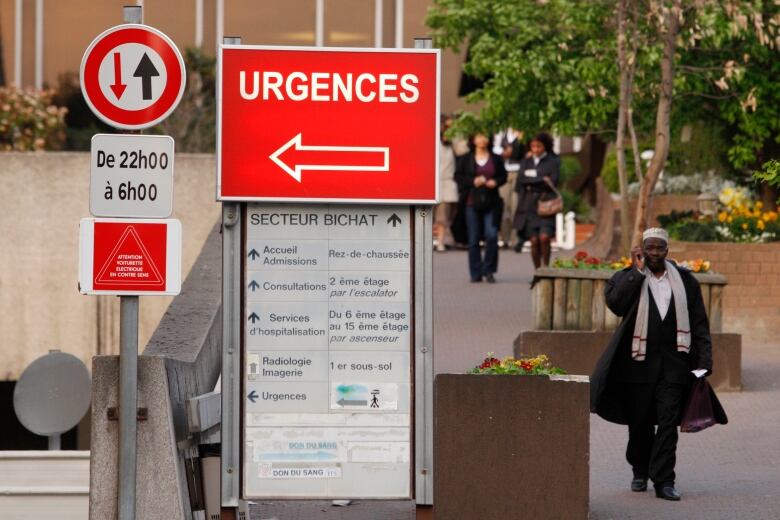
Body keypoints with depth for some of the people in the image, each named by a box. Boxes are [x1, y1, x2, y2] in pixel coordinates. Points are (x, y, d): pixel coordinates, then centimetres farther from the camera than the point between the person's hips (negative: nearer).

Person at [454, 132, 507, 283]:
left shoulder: (496, 159, 9)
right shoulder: (466, 159, 6)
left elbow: (503, 176, 12)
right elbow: (458, 176, 4)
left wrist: (495, 182, -8)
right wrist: (473, 181, -11)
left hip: (491, 202, 0)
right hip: (472, 202, 0)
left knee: (492, 235, -11)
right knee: (473, 238, 1)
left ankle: (488, 270, 1)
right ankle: (476, 273, 8)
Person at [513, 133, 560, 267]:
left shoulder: (553, 162, 4)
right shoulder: (526, 162, 14)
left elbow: (552, 182, -6)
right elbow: (519, 184, 4)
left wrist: (531, 181, -2)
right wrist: (541, 181, -3)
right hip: (528, 206, 3)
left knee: (544, 237, -17)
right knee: (534, 241, -2)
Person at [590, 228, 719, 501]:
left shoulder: (684, 280, 9)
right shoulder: (627, 278, 4)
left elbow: (699, 323, 10)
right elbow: (615, 303, -17)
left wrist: (703, 361, 1)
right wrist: (637, 271, -13)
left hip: (673, 363, 0)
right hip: (639, 363, 0)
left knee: (668, 422, -8)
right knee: (640, 422, 7)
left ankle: (663, 480, -9)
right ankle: (640, 472, 25)